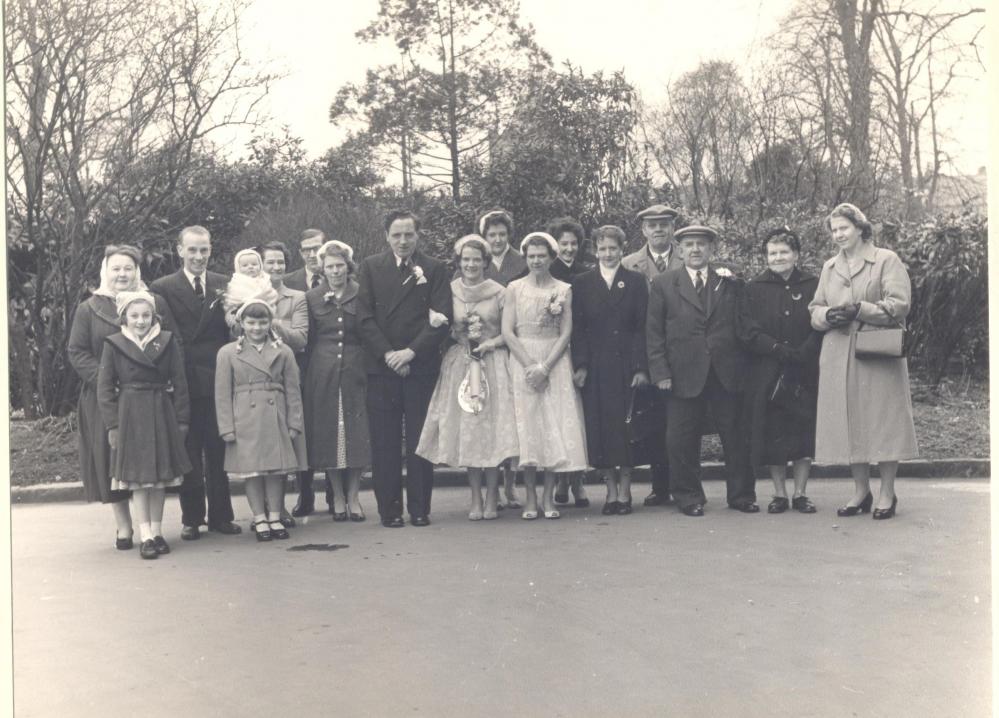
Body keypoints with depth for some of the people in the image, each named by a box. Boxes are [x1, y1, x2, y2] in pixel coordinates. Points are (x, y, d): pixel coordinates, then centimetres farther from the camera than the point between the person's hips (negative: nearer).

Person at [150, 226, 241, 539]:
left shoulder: (225, 285, 8)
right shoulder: (162, 288, 1)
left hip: (218, 381, 2)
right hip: (184, 382, -2)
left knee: (218, 452, 8)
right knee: (189, 454, 6)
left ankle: (221, 516, 18)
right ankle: (191, 519, 16)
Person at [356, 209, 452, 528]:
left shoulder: (434, 269, 6)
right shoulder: (370, 268, 8)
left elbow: (442, 319, -2)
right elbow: (364, 317, 1)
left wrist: (410, 352, -11)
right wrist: (387, 354, -9)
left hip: (421, 366, 0)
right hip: (381, 366, 0)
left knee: (420, 441, 4)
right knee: (384, 442, 1)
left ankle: (420, 509, 12)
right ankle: (389, 509, 9)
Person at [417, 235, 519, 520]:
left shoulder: (499, 292, 2)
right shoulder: (449, 291, 5)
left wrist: (490, 343, -11)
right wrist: (462, 336, -9)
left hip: (493, 363, -1)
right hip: (461, 365, 1)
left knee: (493, 429, -3)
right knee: (466, 431, 1)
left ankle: (491, 497, 7)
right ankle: (475, 499, 9)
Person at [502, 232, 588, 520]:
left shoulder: (564, 289, 5)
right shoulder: (514, 288, 5)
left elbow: (566, 333, -1)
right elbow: (507, 331, -2)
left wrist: (545, 367, -12)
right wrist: (530, 365, -11)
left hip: (555, 364, 0)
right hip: (523, 363, 0)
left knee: (555, 425, -2)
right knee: (527, 425, -3)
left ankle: (549, 497, 4)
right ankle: (530, 498, 3)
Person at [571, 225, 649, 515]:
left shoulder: (636, 282, 6)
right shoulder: (582, 283, 8)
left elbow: (642, 327, 1)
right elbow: (577, 328, 4)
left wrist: (641, 367, -6)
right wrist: (580, 365, -6)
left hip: (626, 365, -1)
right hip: (595, 368, 1)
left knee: (625, 425, 0)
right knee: (598, 426, 1)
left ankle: (625, 490, 10)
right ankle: (611, 490, 12)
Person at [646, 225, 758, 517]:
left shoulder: (731, 284, 10)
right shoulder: (663, 284, 6)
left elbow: (742, 327, 9)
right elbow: (654, 332, 3)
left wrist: (744, 368, -1)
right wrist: (660, 372, -5)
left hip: (727, 374, 1)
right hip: (684, 375, -1)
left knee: (736, 436, 7)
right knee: (681, 440, 3)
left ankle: (741, 495, 22)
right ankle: (689, 498, 18)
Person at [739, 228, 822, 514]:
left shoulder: (813, 285, 5)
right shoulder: (755, 288, 4)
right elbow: (749, 332, -3)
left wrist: (802, 354, -15)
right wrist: (780, 349, -16)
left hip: (805, 372, 0)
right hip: (767, 374, 0)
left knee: (805, 432, 1)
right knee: (772, 433, 1)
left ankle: (800, 493, 13)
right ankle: (779, 494, 12)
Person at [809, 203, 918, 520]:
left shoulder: (887, 260, 1)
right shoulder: (829, 267, 17)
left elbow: (900, 304, -9)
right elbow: (815, 310, 14)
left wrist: (858, 309, -18)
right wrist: (828, 315, -8)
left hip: (879, 354, -4)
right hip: (839, 357, 5)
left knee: (882, 420, -3)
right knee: (849, 422, 4)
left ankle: (887, 493, 6)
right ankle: (861, 491, 14)